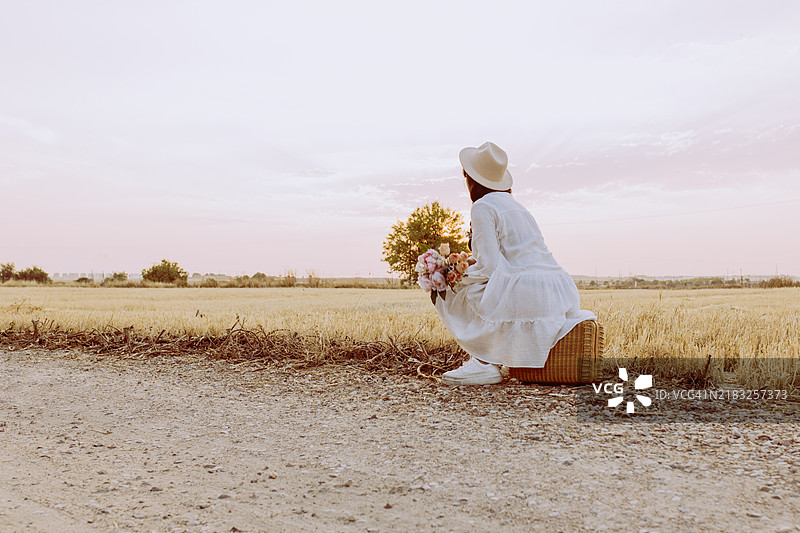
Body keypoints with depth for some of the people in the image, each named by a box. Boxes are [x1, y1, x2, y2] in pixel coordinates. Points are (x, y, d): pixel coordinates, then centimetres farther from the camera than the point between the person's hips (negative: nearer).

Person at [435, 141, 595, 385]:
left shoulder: (482, 207, -5)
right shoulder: (514, 204, 22)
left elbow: (489, 267, -13)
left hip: (523, 294, -8)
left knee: (448, 295, 7)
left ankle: (485, 362, -3)